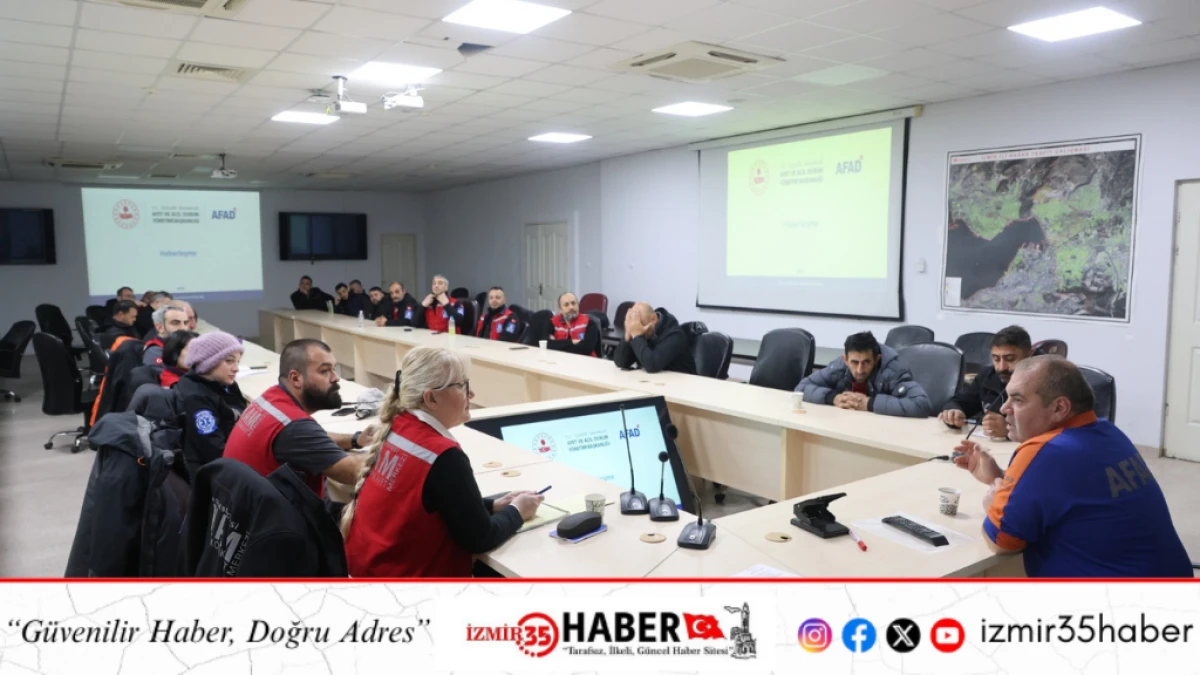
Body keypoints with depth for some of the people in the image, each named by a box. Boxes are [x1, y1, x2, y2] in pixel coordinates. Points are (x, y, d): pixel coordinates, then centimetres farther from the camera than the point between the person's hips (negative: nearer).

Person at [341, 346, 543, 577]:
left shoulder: (397, 428, -1)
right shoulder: (443, 456, -24)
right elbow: (479, 539, -15)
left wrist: (493, 505, 6)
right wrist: (517, 511, 0)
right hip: (404, 575, -7)